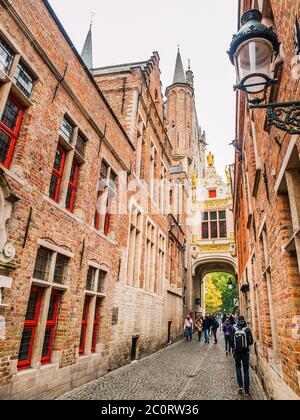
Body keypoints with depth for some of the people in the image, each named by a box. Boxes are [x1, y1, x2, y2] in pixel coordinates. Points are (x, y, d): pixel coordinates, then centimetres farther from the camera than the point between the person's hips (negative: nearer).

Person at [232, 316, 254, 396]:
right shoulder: (247, 330, -10)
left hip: (237, 351, 1)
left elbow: (231, 341, -6)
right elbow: (251, 341, -11)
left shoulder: (234, 329, -7)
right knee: (246, 370, 11)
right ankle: (247, 390, 13)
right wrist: (246, 344, 10)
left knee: (238, 367, 21)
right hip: (245, 352, -1)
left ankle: (240, 386, 10)